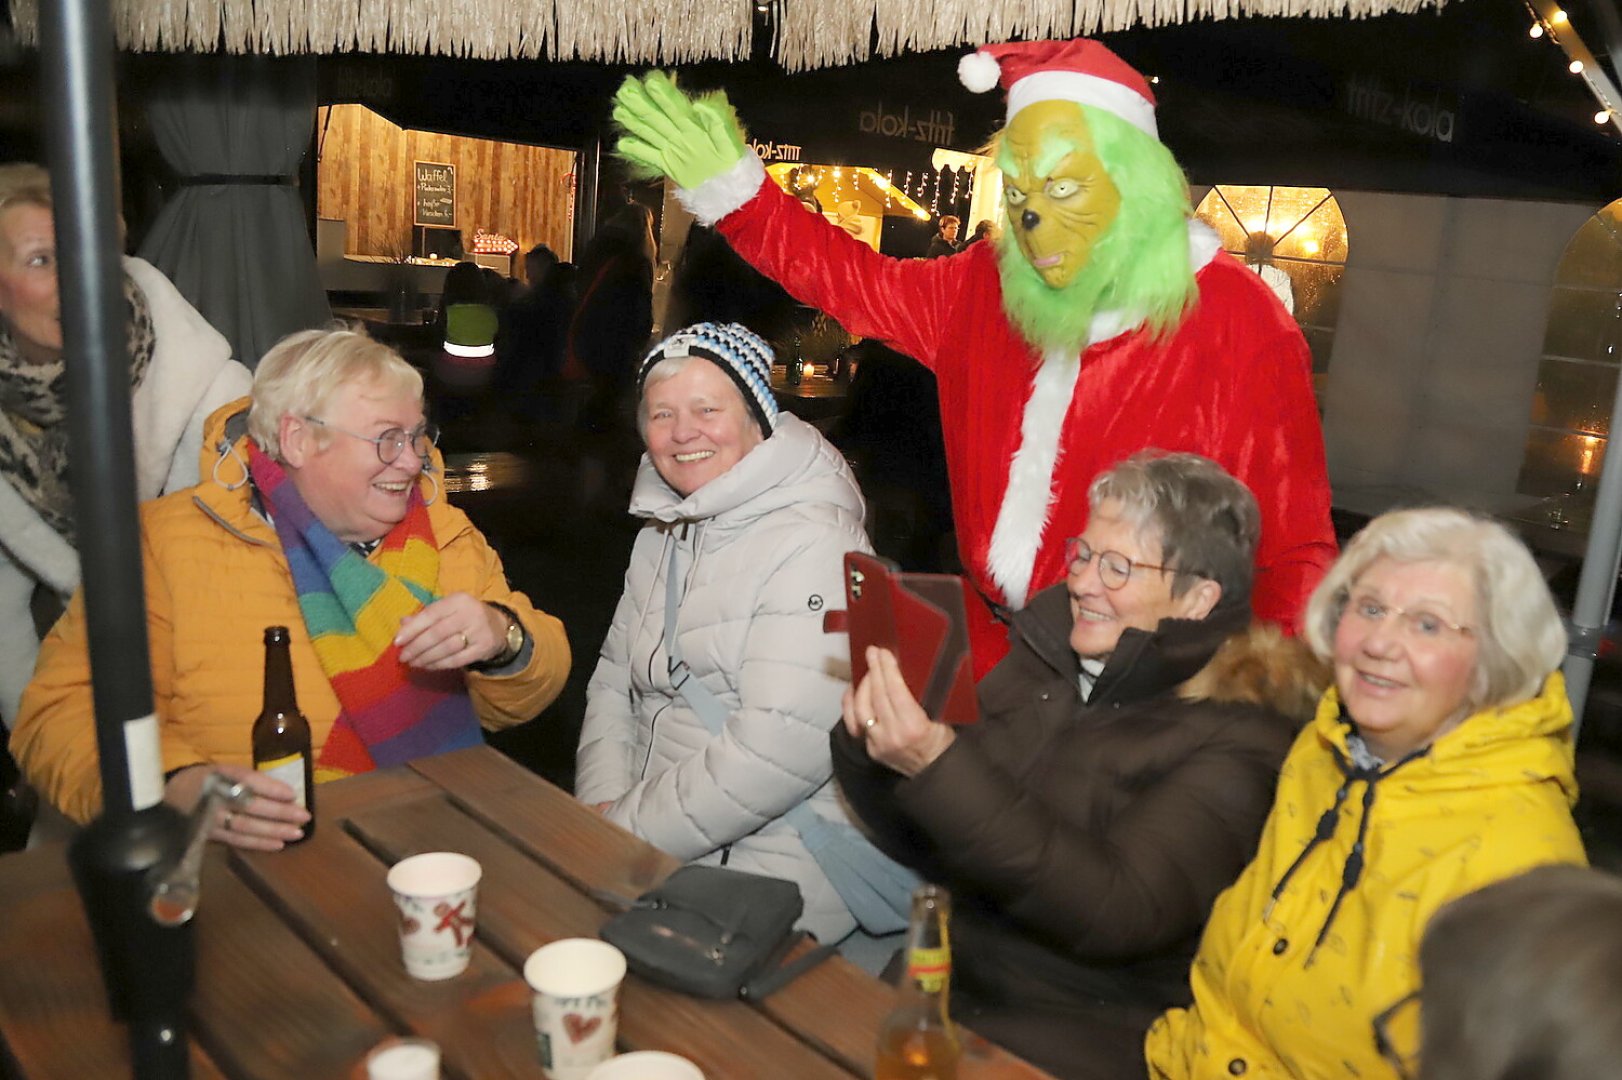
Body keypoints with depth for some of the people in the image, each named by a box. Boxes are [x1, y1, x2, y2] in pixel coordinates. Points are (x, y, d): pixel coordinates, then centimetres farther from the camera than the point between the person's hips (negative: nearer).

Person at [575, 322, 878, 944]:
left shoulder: (812, 544, -16)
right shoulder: (664, 533, 13)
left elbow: (784, 748, -25)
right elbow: (614, 682, 13)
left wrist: (627, 830, -17)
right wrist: (602, 805, -5)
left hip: (774, 868, -7)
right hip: (655, 847, 7)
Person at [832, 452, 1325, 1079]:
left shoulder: (1240, 737, -12)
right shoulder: (1046, 648, 4)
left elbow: (1118, 915, -25)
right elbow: (926, 848, 8)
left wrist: (940, 765, -32)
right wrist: (870, 746, -12)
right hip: (955, 985, 5)